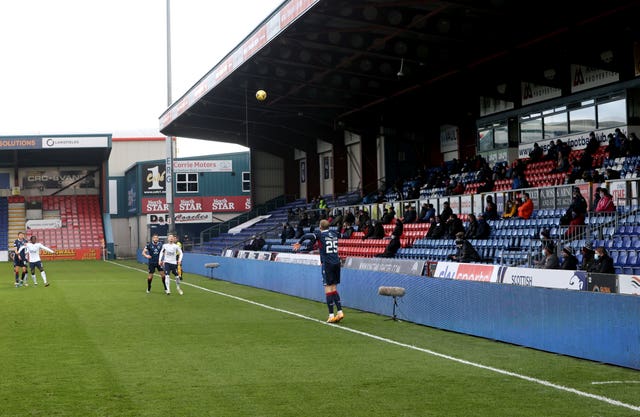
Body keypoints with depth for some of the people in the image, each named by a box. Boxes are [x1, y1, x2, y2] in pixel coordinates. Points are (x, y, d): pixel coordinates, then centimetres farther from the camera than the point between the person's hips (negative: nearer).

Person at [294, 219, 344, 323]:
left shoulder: (320, 234, -4)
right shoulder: (334, 234, 13)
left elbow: (307, 236, -19)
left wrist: (299, 243, -2)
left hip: (327, 264, -6)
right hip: (336, 263, 6)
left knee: (328, 288, -4)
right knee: (334, 288, 14)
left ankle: (331, 315, -7)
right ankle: (340, 311, 5)